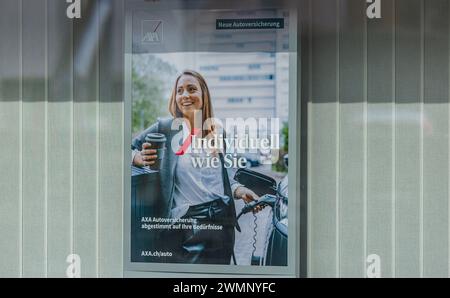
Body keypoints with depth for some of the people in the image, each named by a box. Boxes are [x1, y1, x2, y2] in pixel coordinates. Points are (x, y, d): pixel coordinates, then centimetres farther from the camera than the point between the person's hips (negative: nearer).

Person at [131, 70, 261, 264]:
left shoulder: (216, 133, 11)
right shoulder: (165, 128, -2)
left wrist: (239, 191, 4)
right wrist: (140, 158, -15)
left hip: (222, 222, 4)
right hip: (186, 225, -4)